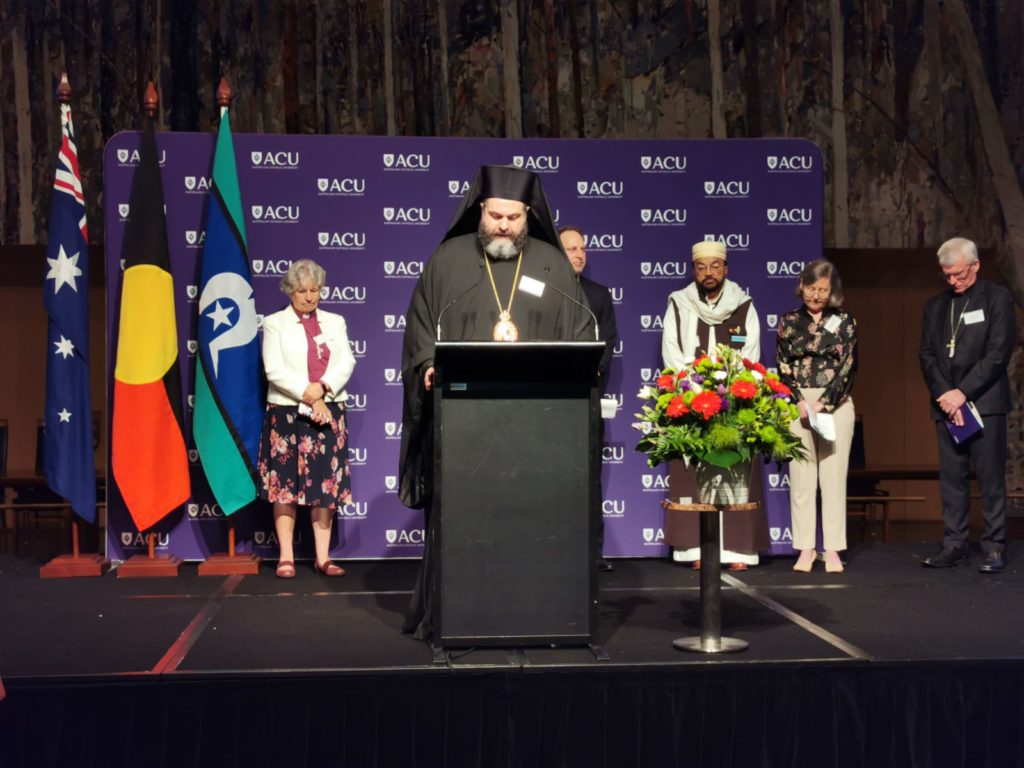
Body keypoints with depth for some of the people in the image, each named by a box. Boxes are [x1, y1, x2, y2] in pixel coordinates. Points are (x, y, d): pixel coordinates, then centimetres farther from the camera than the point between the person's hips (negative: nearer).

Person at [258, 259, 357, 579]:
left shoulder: (335, 322, 14)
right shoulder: (274, 323, 5)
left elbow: (347, 363, 1)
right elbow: (274, 370, -7)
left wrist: (322, 389, -15)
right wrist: (310, 396, -13)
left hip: (329, 414, 3)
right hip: (287, 414, -3)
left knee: (326, 485, 1)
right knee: (285, 483, -3)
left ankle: (323, 557, 6)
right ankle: (286, 557, 3)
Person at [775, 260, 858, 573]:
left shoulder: (845, 321, 4)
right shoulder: (788, 321, 7)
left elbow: (847, 366, -2)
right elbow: (783, 367, 3)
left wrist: (823, 404, -11)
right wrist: (801, 403, -10)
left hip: (836, 404, -1)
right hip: (798, 405, 1)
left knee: (834, 478, 1)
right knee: (801, 479, 1)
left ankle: (832, 550, 6)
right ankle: (806, 549, 8)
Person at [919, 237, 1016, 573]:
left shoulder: (997, 298, 1)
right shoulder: (935, 305, 15)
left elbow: (998, 353, -8)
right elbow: (927, 355, 8)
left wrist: (962, 392, -14)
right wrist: (944, 395, -7)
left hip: (985, 402, -4)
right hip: (946, 403, 4)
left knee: (991, 477, -3)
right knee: (951, 478, 4)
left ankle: (994, 546, 3)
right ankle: (954, 544, 9)